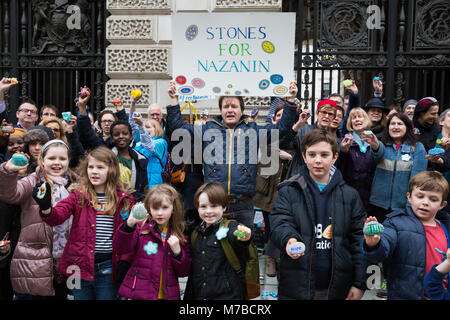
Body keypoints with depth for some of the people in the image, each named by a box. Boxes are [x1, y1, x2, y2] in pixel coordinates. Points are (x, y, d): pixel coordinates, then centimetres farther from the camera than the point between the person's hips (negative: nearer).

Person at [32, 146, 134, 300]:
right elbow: (57, 216, -14)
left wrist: (125, 261, -6)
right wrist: (46, 208, -35)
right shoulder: (79, 196, 1)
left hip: (108, 268, 0)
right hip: (81, 265, 1)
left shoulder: (124, 200, 1)